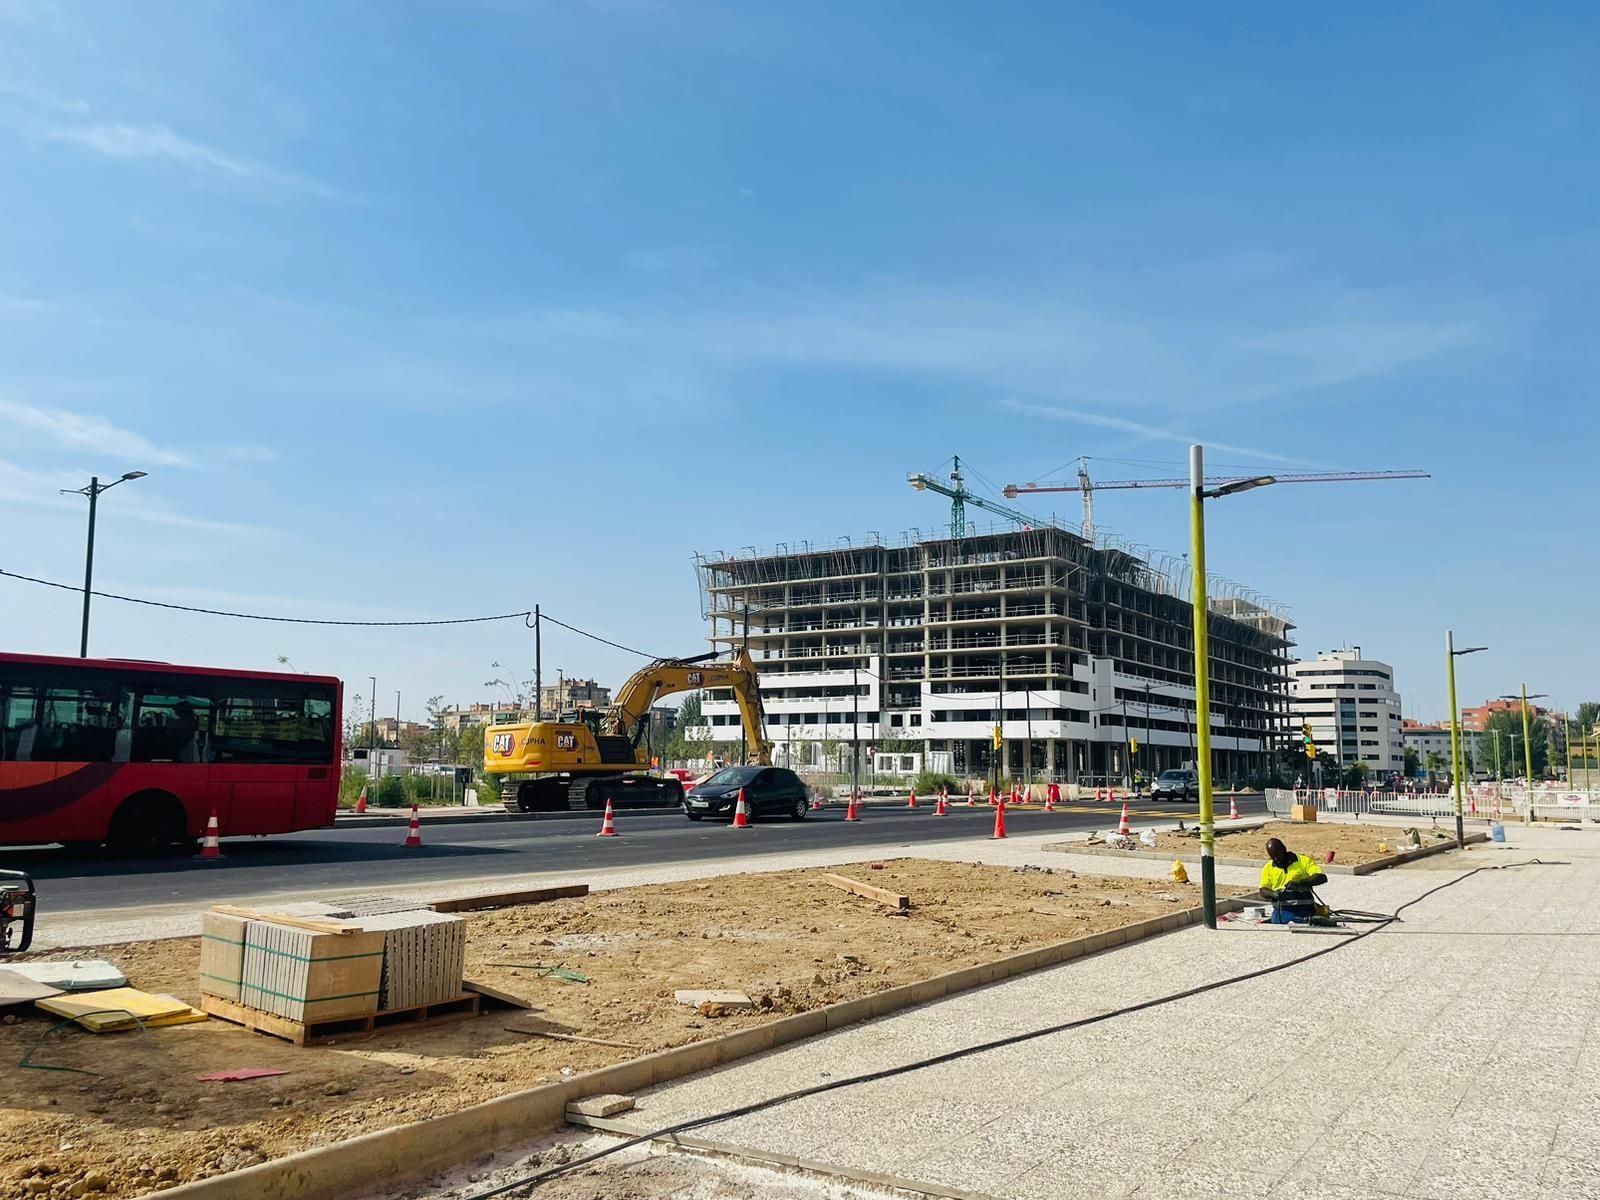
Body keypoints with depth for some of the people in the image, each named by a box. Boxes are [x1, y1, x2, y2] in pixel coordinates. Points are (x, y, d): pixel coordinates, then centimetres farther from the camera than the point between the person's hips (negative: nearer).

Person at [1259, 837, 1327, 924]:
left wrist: (1300, 883, -23)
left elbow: (1322, 878, -10)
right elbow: (1263, 891, 6)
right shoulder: (1268, 868, 10)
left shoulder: (1303, 861, 1)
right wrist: (1274, 894, -18)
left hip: (1302, 913, -4)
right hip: (1279, 913, 4)